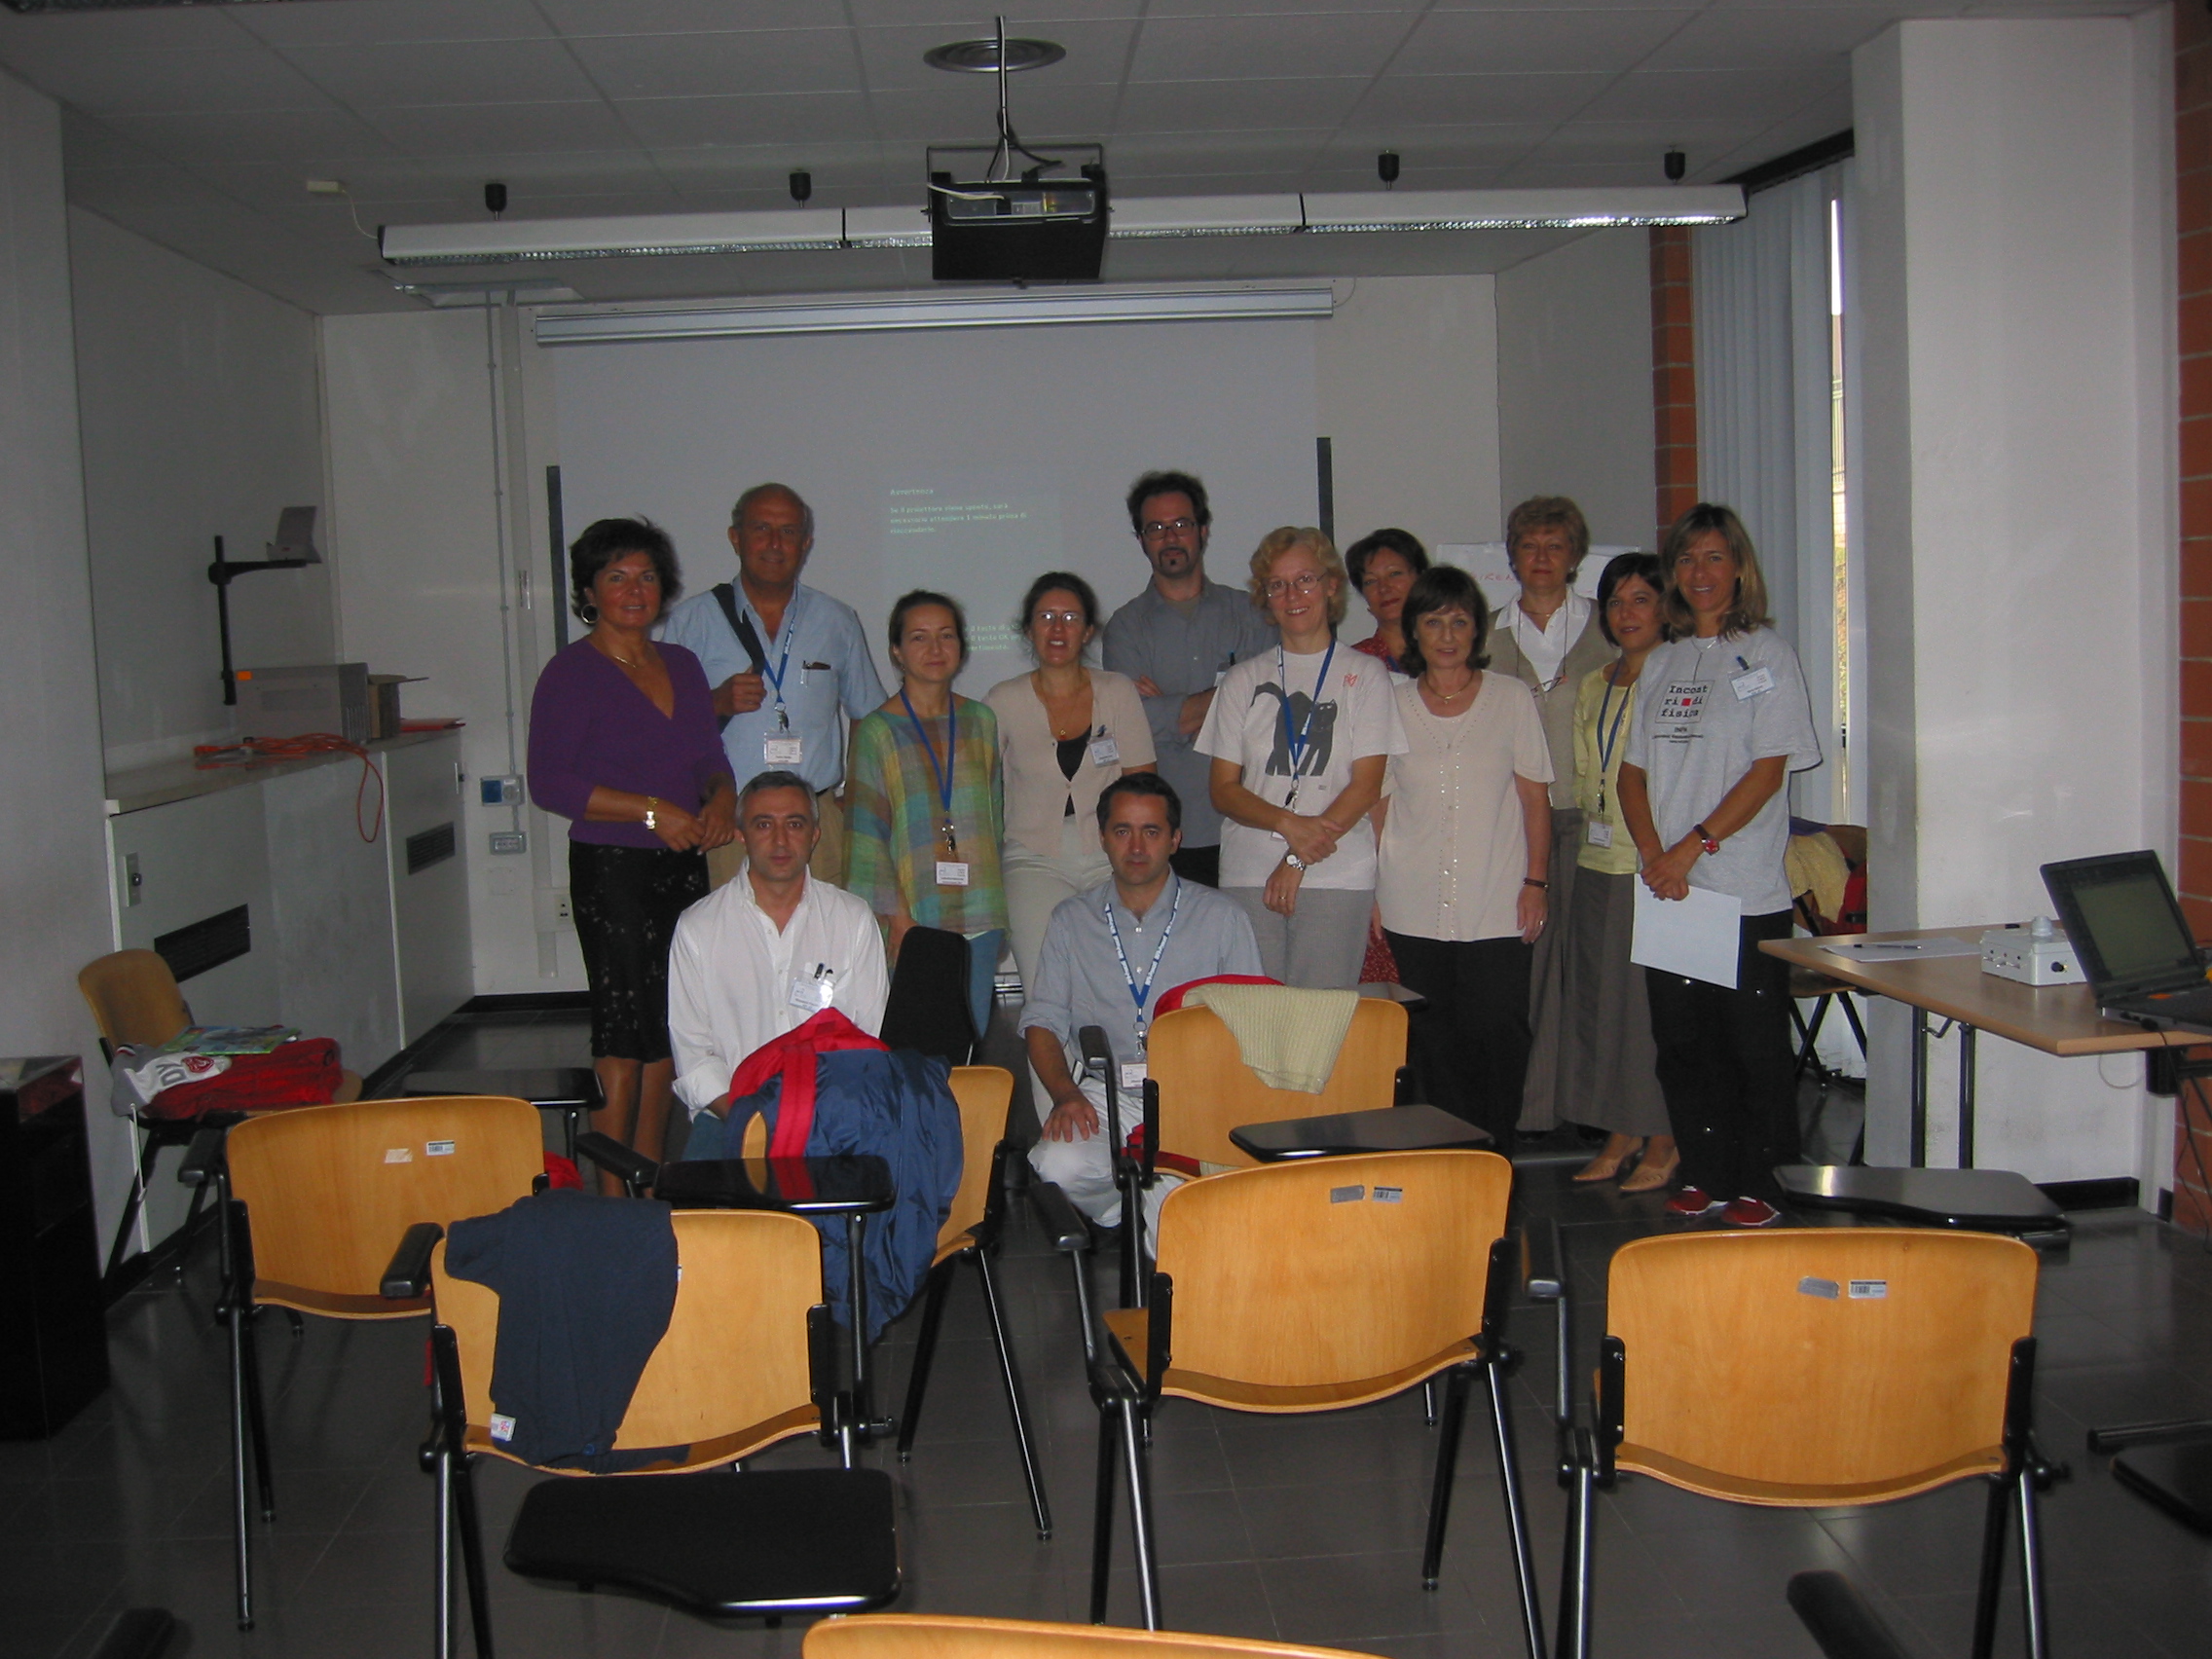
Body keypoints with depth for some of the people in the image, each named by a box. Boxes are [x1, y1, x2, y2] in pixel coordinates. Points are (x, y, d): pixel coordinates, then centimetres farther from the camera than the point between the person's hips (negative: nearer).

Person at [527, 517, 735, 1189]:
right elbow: (548, 783, -12)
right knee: (624, 1032, -6)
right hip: (611, 870, -6)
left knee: (668, 1032, 8)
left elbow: (711, 760, 18)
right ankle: (613, 1202, 0)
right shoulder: (571, 672, -5)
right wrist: (652, 811, -16)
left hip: (685, 867, 6)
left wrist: (721, 801, -5)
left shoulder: (682, 665, 14)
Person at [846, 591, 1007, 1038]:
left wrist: (996, 911, 11)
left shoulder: (981, 721, 12)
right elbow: (866, 835, -5)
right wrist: (899, 918, -12)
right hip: (912, 920, -4)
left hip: (978, 917, 4)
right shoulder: (877, 731, -1)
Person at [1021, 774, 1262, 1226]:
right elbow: (1043, 1020, 12)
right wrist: (1066, 1094, -8)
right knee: (1061, 1165, -31)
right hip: (1101, 1094, 2)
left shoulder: (1221, 918, 9)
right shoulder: (1071, 920, 14)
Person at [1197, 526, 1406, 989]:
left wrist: (1298, 861, -9)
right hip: (1248, 878, 2)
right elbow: (1223, 790, 7)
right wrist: (1289, 824, -11)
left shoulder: (1365, 675, 7)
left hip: (1337, 880, -2)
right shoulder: (1243, 680, 13)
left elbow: (1366, 786, -1)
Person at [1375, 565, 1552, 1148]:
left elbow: (1535, 798, 5)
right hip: (1415, 909, 1)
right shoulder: (1394, 704, 6)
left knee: (1498, 1033, -7)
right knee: (1438, 1041, 5)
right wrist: (1372, 892, 4)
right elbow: (1379, 803, 9)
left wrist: (1536, 882, -2)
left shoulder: (1512, 699, 4)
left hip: (1498, 906, -1)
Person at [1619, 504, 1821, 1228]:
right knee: (1682, 1043, 9)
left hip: (1745, 890, -5)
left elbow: (1768, 770, -9)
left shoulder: (1767, 654, -2)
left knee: (1754, 1045, 0)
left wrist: (1693, 845, -16)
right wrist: (1653, 853, -5)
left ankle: (1762, 1184, 10)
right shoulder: (1660, 662, 14)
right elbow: (1634, 769, 11)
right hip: (1668, 891, 5)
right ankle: (1704, 1176, 20)